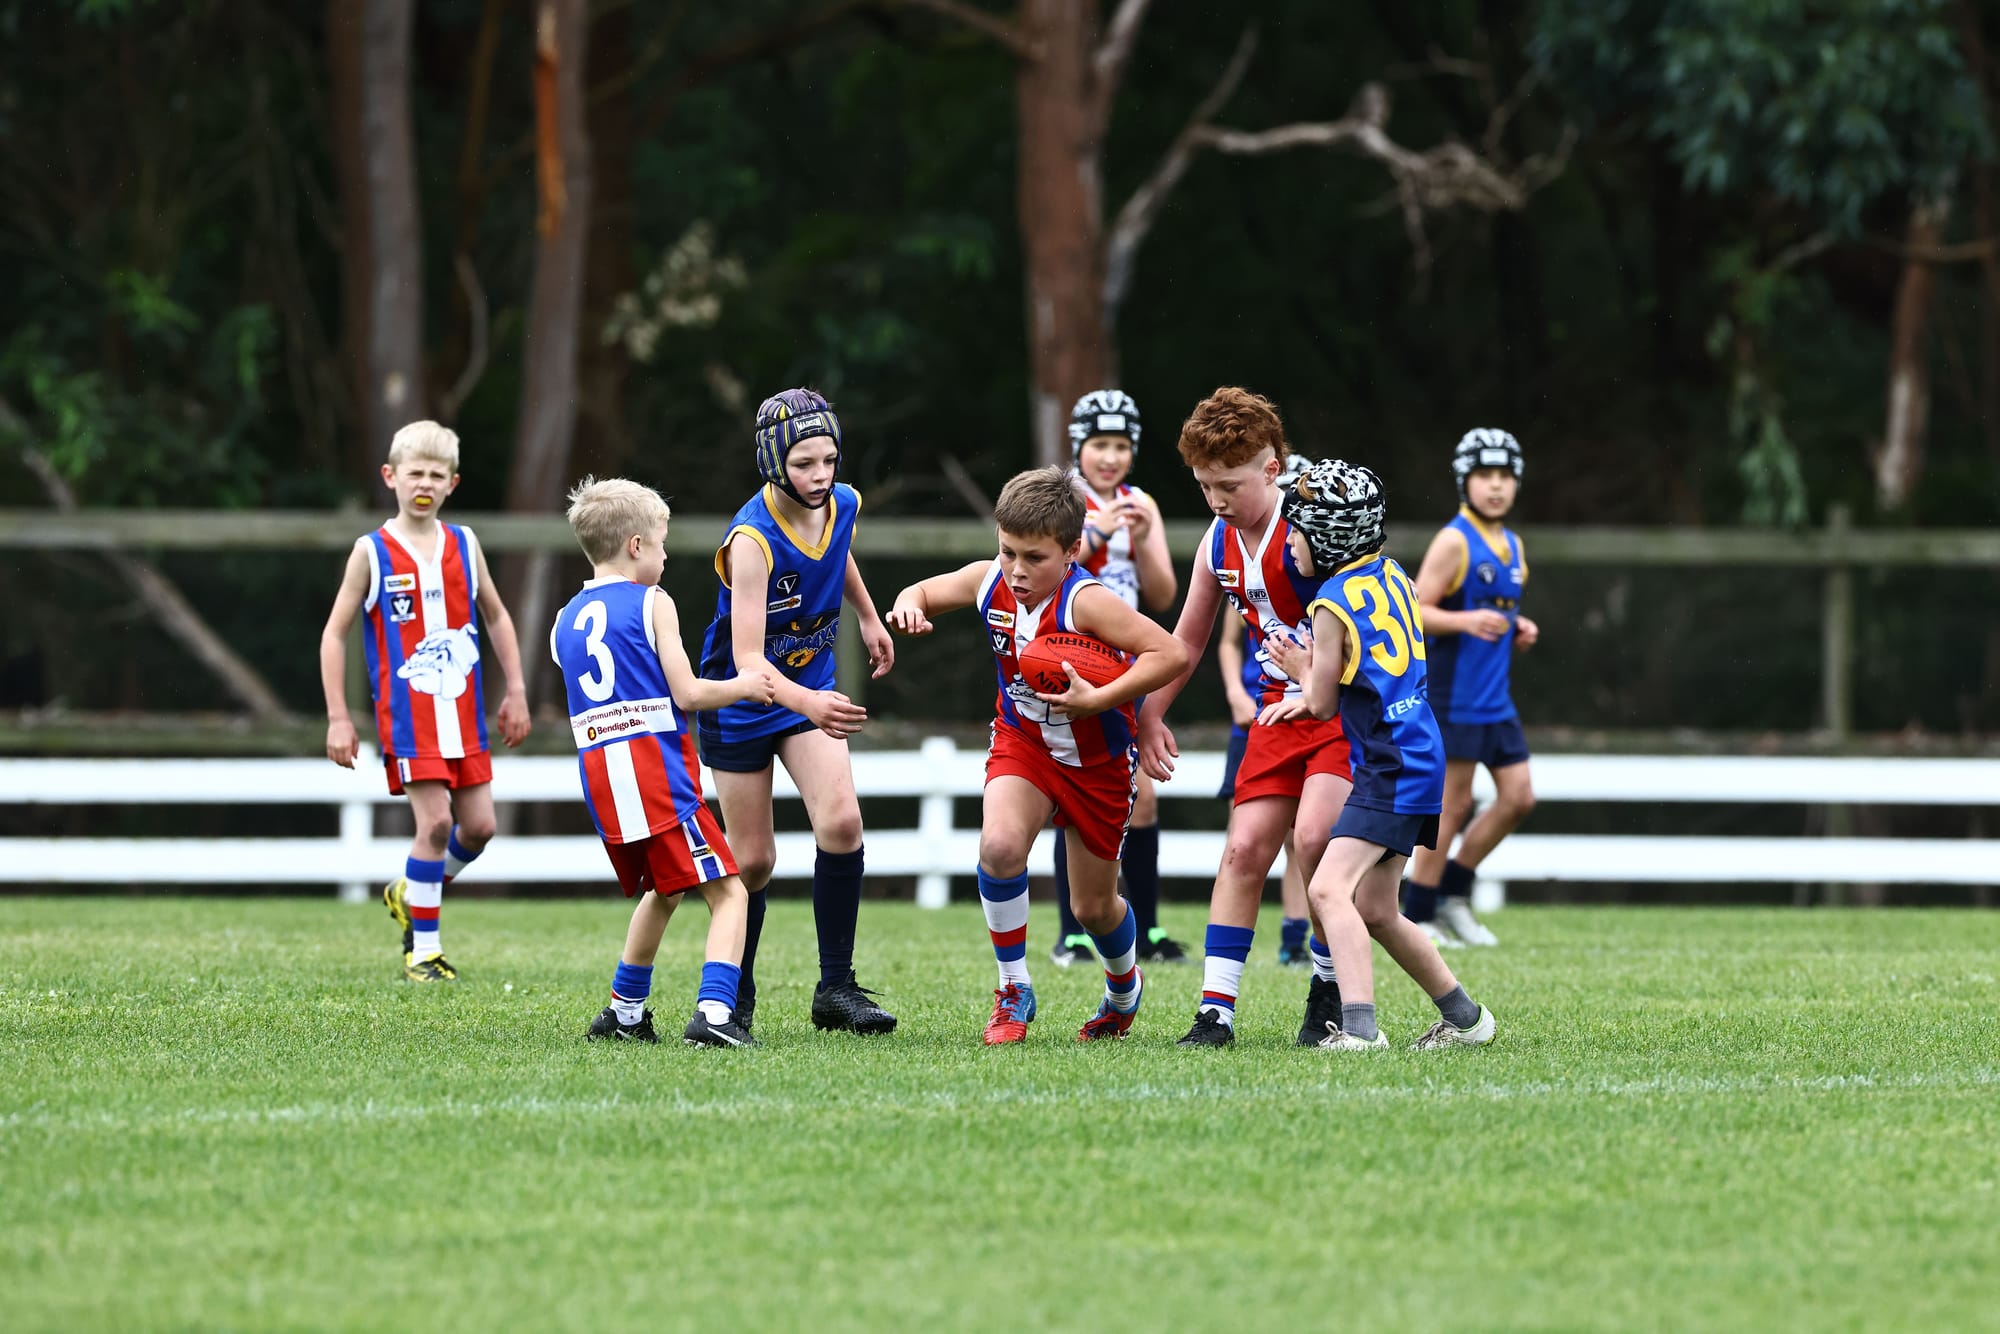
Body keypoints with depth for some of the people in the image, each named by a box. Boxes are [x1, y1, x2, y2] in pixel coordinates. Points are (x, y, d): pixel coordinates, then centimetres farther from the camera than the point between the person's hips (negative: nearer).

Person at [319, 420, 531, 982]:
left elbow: (496, 618, 19)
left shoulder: (464, 544, 7)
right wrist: (338, 718, -5)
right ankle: (423, 948, -1)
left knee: (479, 825, 2)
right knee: (436, 821, -13)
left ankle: (411, 896, 30)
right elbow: (334, 633, 0)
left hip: (465, 711, 5)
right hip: (408, 714, -5)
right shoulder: (372, 552, -4)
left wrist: (516, 692, 14)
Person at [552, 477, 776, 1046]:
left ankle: (624, 1013, 32)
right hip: (657, 770, -7)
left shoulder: (565, 623, 16)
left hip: (598, 771, 7)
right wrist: (744, 685, 9)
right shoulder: (652, 603, -3)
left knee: (661, 891, 28)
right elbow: (687, 694, -8)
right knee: (728, 892, -6)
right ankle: (713, 1014, -24)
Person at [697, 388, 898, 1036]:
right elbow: (746, 658, -38)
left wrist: (869, 617, 28)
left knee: (841, 820, -17)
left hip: (812, 690, 4)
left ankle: (836, 989, -10)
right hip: (741, 702, -4)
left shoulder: (843, 505, -11)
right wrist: (807, 703, -54)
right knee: (753, 860, 2)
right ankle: (734, 998, 24)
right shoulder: (751, 539, -30)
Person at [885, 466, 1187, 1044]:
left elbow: (1171, 654, -36)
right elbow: (925, 591, 6)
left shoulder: (1086, 602, -31)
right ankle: (1013, 992, -8)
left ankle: (1124, 989, 45)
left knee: (1093, 906, 9)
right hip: (1022, 740, 3)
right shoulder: (989, 583, -14)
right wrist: (908, 606, -19)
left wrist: (1096, 700, -39)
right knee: (999, 844, -26)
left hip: (1097, 758, -3)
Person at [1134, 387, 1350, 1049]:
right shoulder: (1217, 546, 5)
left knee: (1314, 835, -22)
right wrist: (1149, 715, 12)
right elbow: (1188, 639, 18)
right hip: (1279, 713, 7)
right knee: (1244, 847, -3)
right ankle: (1216, 1008, -2)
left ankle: (1331, 987, -3)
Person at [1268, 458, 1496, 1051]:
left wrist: (1301, 668, 15)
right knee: (1374, 911, 16)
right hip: (1417, 754, 10)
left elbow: (1322, 703, -4)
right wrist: (1313, 674, 29)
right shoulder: (1394, 575, 11)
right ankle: (1464, 1017, 26)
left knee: (1328, 889, -21)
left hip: (1392, 768, -10)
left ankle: (1359, 1026, -34)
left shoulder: (1334, 603, -13)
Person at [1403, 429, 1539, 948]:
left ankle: (1453, 895, 17)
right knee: (1454, 804, -5)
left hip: (1497, 700, 8)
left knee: (1518, 797, 5)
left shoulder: (1513, 546, 15)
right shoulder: (1454, 541, -10)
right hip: (1456, 697, -8)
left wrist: (1521, 631, 7)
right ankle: (1415, 918, 3)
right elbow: (1415, 611, -14)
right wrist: (1466, 621, -29)